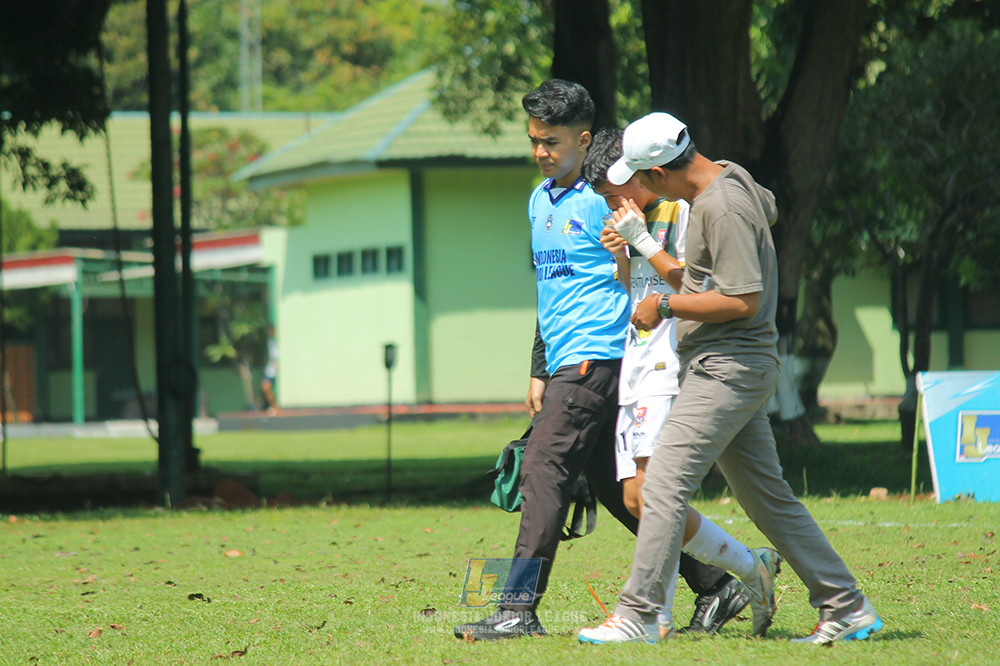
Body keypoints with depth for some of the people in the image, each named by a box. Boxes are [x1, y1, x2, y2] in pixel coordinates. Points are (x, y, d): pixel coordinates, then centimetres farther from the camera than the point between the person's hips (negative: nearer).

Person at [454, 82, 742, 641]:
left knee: (545, 469, -13)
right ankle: (716, 585, 15)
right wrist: (539, 370, 24)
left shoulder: (604, 200, -9)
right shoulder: (540, 200, 19)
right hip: (565, 361, 9)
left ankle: (519, 611, -14)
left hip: (597, 358, -9)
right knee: (613, 483, 9)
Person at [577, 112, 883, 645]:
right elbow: (769, 210, 32)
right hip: (741, 367, 11)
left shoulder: (721, 209, -20)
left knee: (664, 484, -13)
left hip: (727, 370, -11)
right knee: (768, 498, 12)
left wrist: (665, 307, -15)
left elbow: (744, 300, -24)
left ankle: (638, 615, -13)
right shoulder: (733, 178, 10)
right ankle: (846, 609, 13)